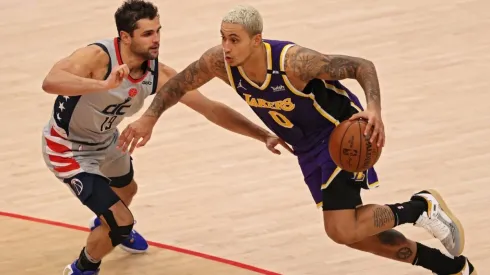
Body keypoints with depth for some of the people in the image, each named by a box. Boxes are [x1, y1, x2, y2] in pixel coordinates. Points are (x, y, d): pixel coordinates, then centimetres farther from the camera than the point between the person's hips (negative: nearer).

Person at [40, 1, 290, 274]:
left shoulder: (158, 74, -20)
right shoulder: (97, 57, -36)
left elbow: (211, 108, -14)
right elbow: (51, 82, -54)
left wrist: (264, 135, -19)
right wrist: (105, 85, -67)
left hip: (106, 141, 7)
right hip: (69, 149, -7)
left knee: (126, 189, 34)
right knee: (121, 222, -10)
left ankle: (107, 225, 71)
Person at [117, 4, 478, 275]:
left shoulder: (293, 61, -35)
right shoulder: (219, 61, -20)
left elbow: (362, 66, -29)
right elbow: (180, 83, 0)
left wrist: (374, 109, -45)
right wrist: (149, 118, -9)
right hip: (309, 149, 7)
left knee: (342, 231, -18)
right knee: (351, 231, 13)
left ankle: (420, 208, 7)